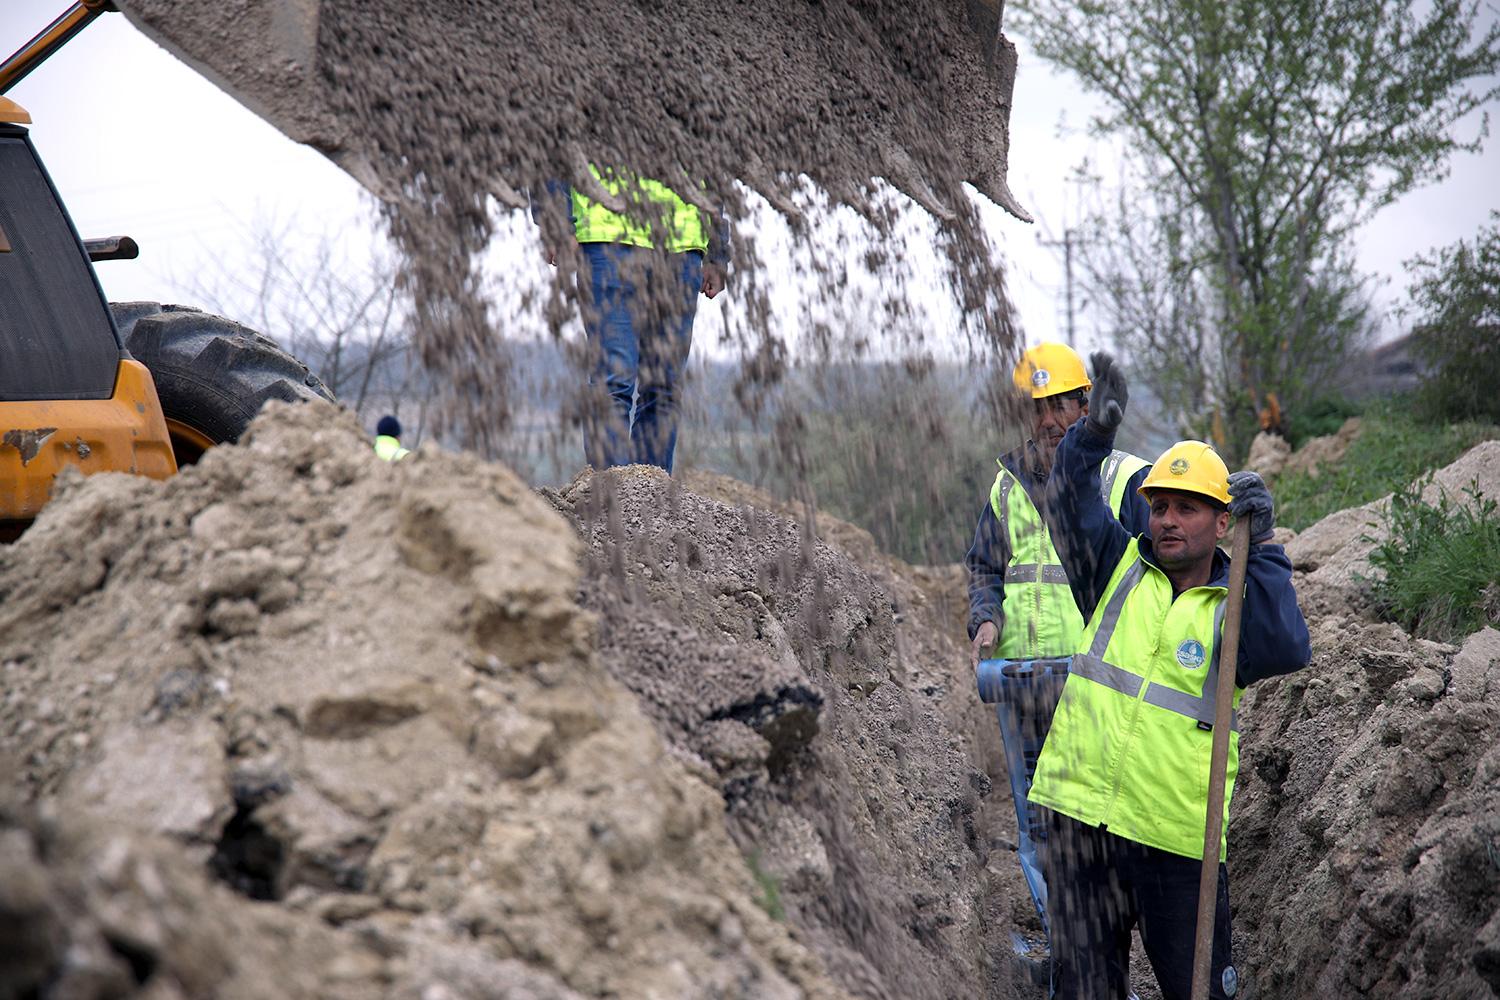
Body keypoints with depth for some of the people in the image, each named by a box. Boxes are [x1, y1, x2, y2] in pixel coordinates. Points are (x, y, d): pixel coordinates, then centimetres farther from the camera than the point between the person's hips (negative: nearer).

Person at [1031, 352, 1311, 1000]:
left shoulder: (1234, 607, 1)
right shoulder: (1120, 567, 9)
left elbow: (1286, 651, -18)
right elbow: (1071, 504, -4)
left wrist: (1261, 547, -24)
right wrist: (1095, 431, -21)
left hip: (1179, 838, -2)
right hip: (1082, 818, 2)